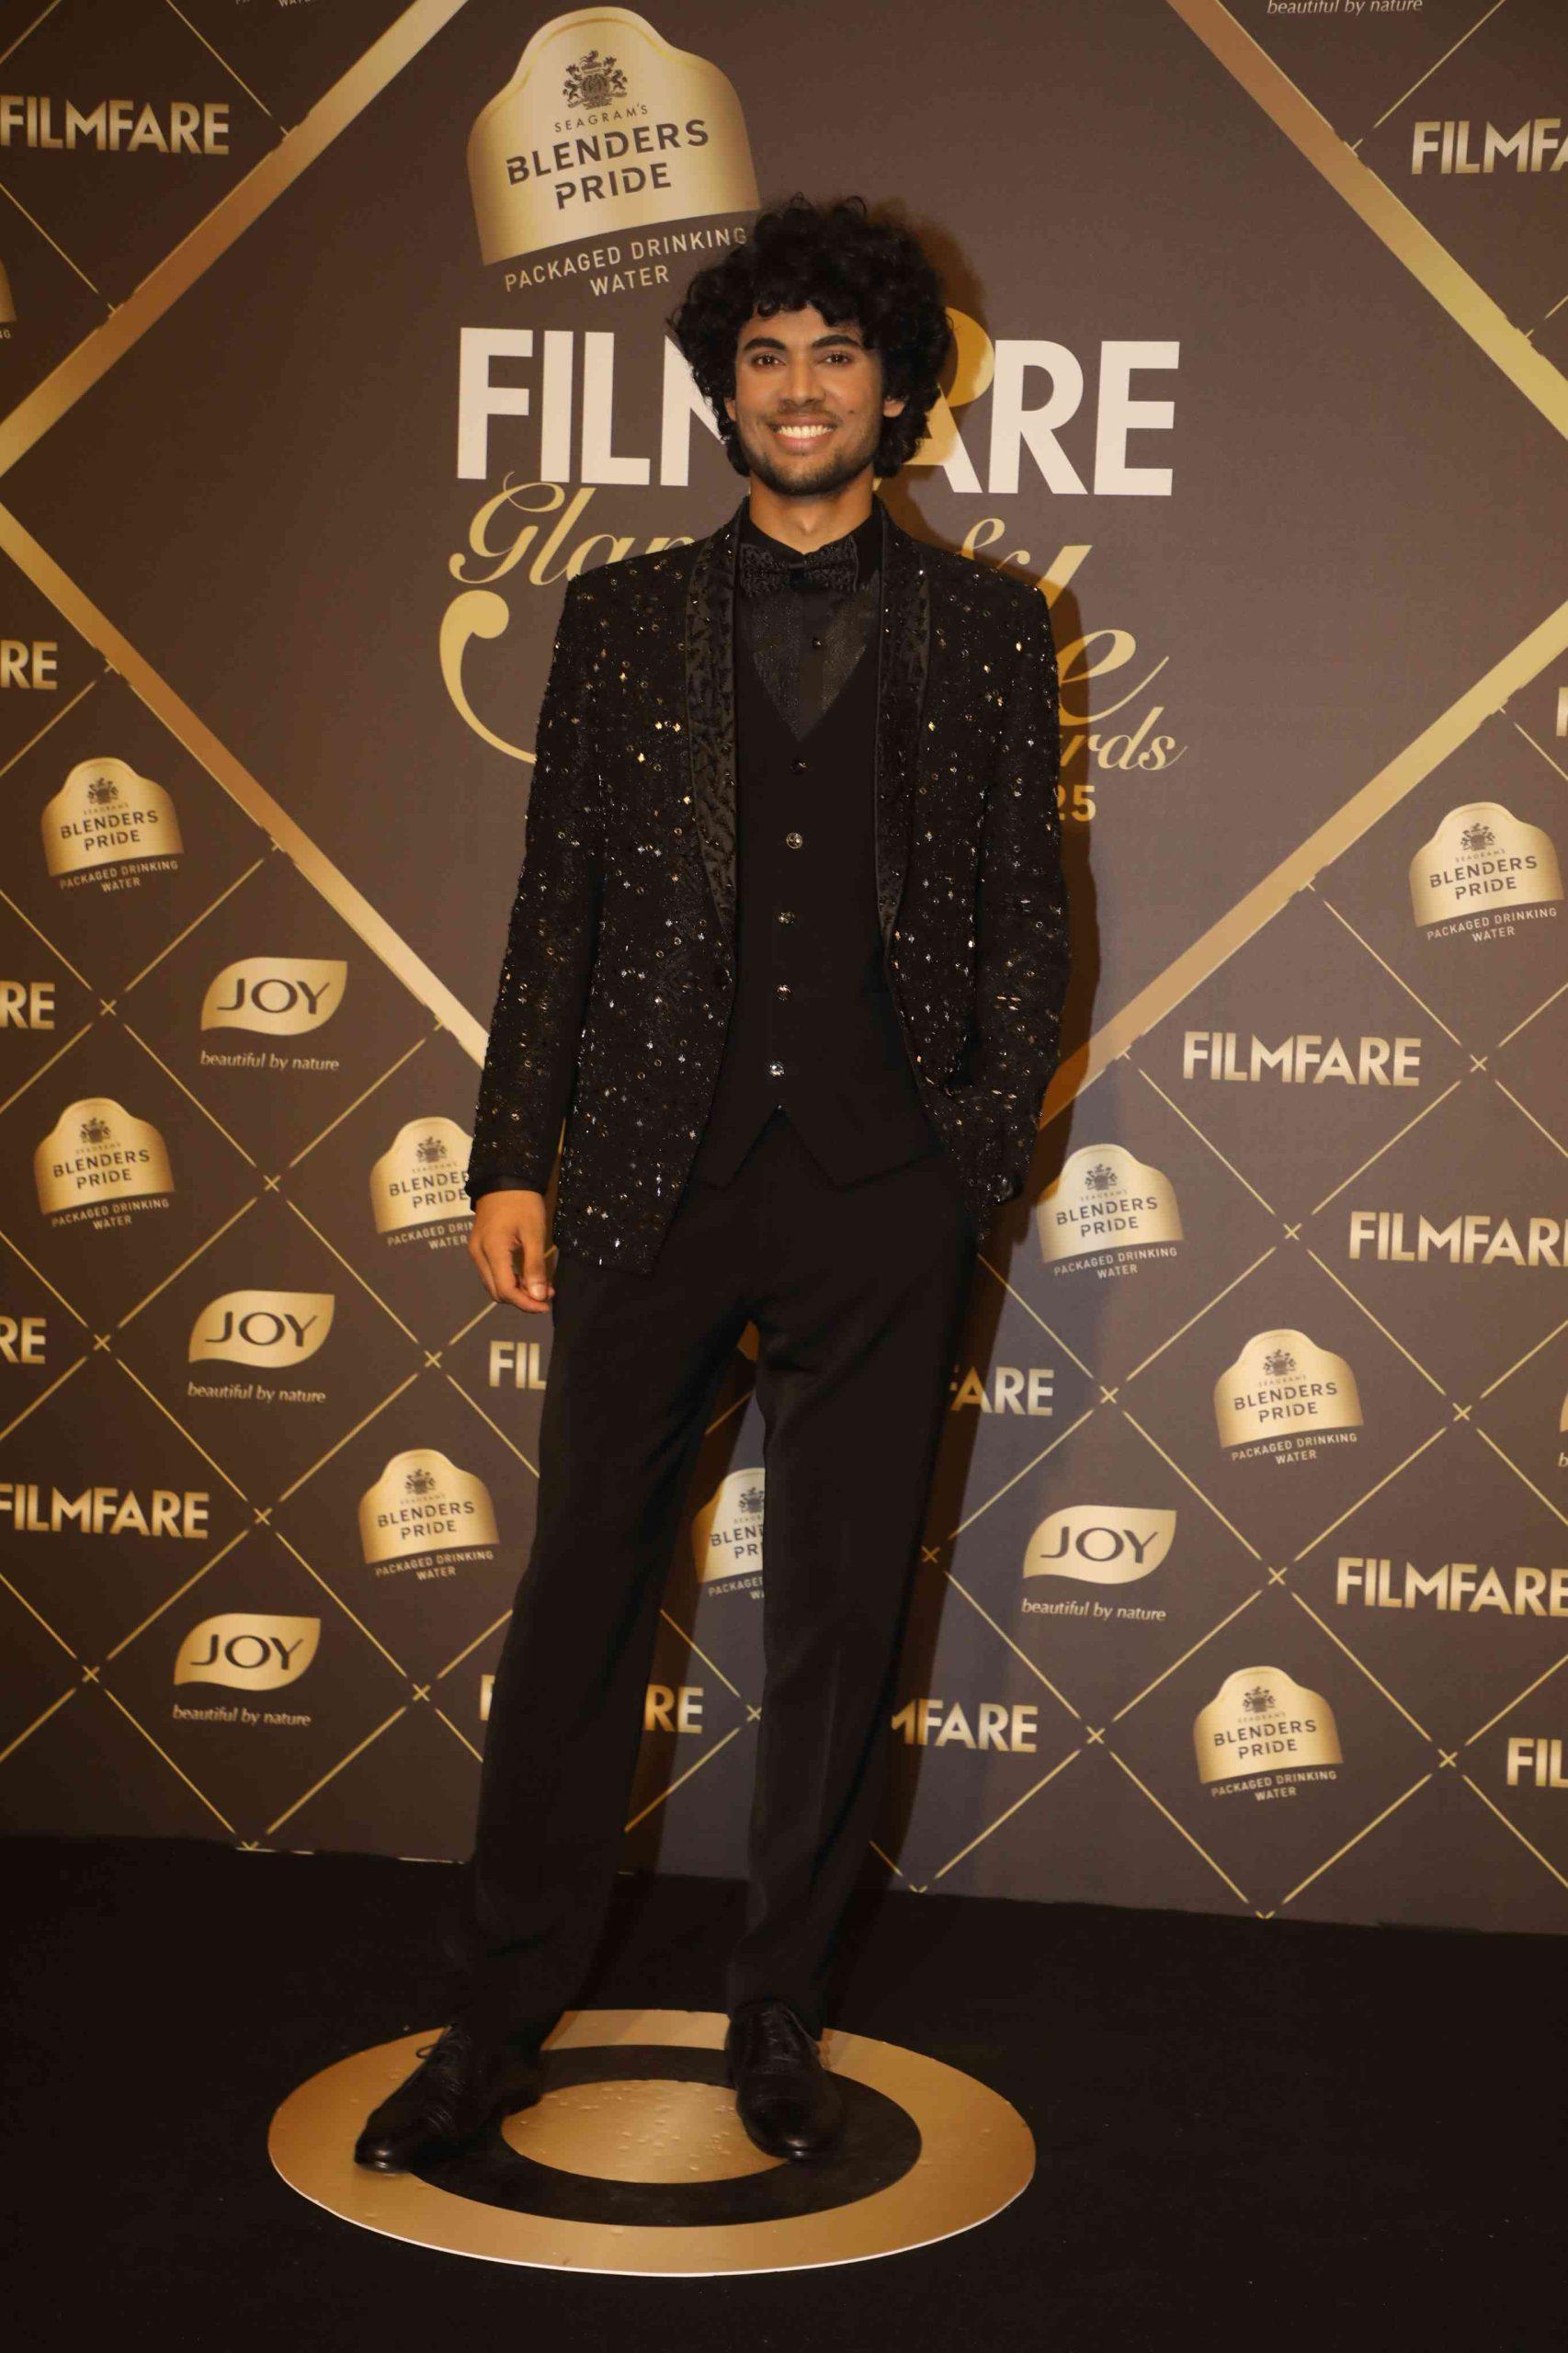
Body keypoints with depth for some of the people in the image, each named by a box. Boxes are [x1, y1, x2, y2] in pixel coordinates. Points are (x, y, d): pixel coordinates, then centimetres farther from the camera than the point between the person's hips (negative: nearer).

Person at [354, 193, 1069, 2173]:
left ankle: (780, 2013, 24)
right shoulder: (625, 615, 10)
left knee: (841, 1614, 8)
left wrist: (989, 1143, -1)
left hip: (881, 1195, 0)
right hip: (650, 1179, 1)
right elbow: (557, 904, 8)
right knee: (581, 1592, 5)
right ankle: (503, 2017, 19)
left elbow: (1030, 909, 8)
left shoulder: (984, 628, 8)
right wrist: (510, 1157, 2)